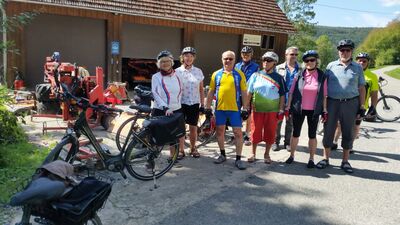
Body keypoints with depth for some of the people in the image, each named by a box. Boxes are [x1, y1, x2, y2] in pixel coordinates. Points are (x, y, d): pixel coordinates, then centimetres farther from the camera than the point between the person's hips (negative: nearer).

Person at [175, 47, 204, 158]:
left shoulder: (198, 71, 5)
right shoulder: (177, 72, 0)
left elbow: (201, 89, 9)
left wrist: (202, 104, 6)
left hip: (194, 104, 1)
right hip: (181, 103, -1)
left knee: (193, 128, 7)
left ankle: (193, 148, 24)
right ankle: (181, 150, 16)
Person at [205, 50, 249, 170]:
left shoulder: (239, 74, 2)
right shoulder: (216, 74, 6)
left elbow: (243, 92, 2)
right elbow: (211, 92, 10)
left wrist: (245, 108, -2)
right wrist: (208, 106, 6)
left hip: (235, 108, -2)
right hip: (219, 108, 2)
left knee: (238, 132, -2)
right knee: (220, 131, 11)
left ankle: (238, 159, 8)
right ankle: (222, 154, 28)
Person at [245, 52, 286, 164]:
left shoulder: (279, 78, 4)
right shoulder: (256, 75, 5)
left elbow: (282, 95, 5)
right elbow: (249, 93, 7)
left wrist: (281, 110, 0)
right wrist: (246, 107, 3)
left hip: (273, 111, 0)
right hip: (257, 109, 0)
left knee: (270, 133, 7)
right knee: (255, 132, 5)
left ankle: (266, 154, 24)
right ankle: (253, 154, 21)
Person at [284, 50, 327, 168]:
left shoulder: (322, 76, -1)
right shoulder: (299, 75, -1)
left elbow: (324, 95, 1)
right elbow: (291, 92, 2)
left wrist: (325, 110, -2)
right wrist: (288, 107, -1)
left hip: (314, 111, 0)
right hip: (298, 109, 1)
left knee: (312, 135, 8)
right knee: (295, 133, 10)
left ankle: (311, 159, 19)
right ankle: (292, 155, 24)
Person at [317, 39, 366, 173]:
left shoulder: (357, 68, 7)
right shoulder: (331, 66, 5)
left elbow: (361, 88, 8)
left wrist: (362, 107, 2)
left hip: (350, 104, 1)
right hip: (332, 103, 0)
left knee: (348, 133, 8)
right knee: (328, 131, 5)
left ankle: (345, 161, 21)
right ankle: (325, 158, 19)